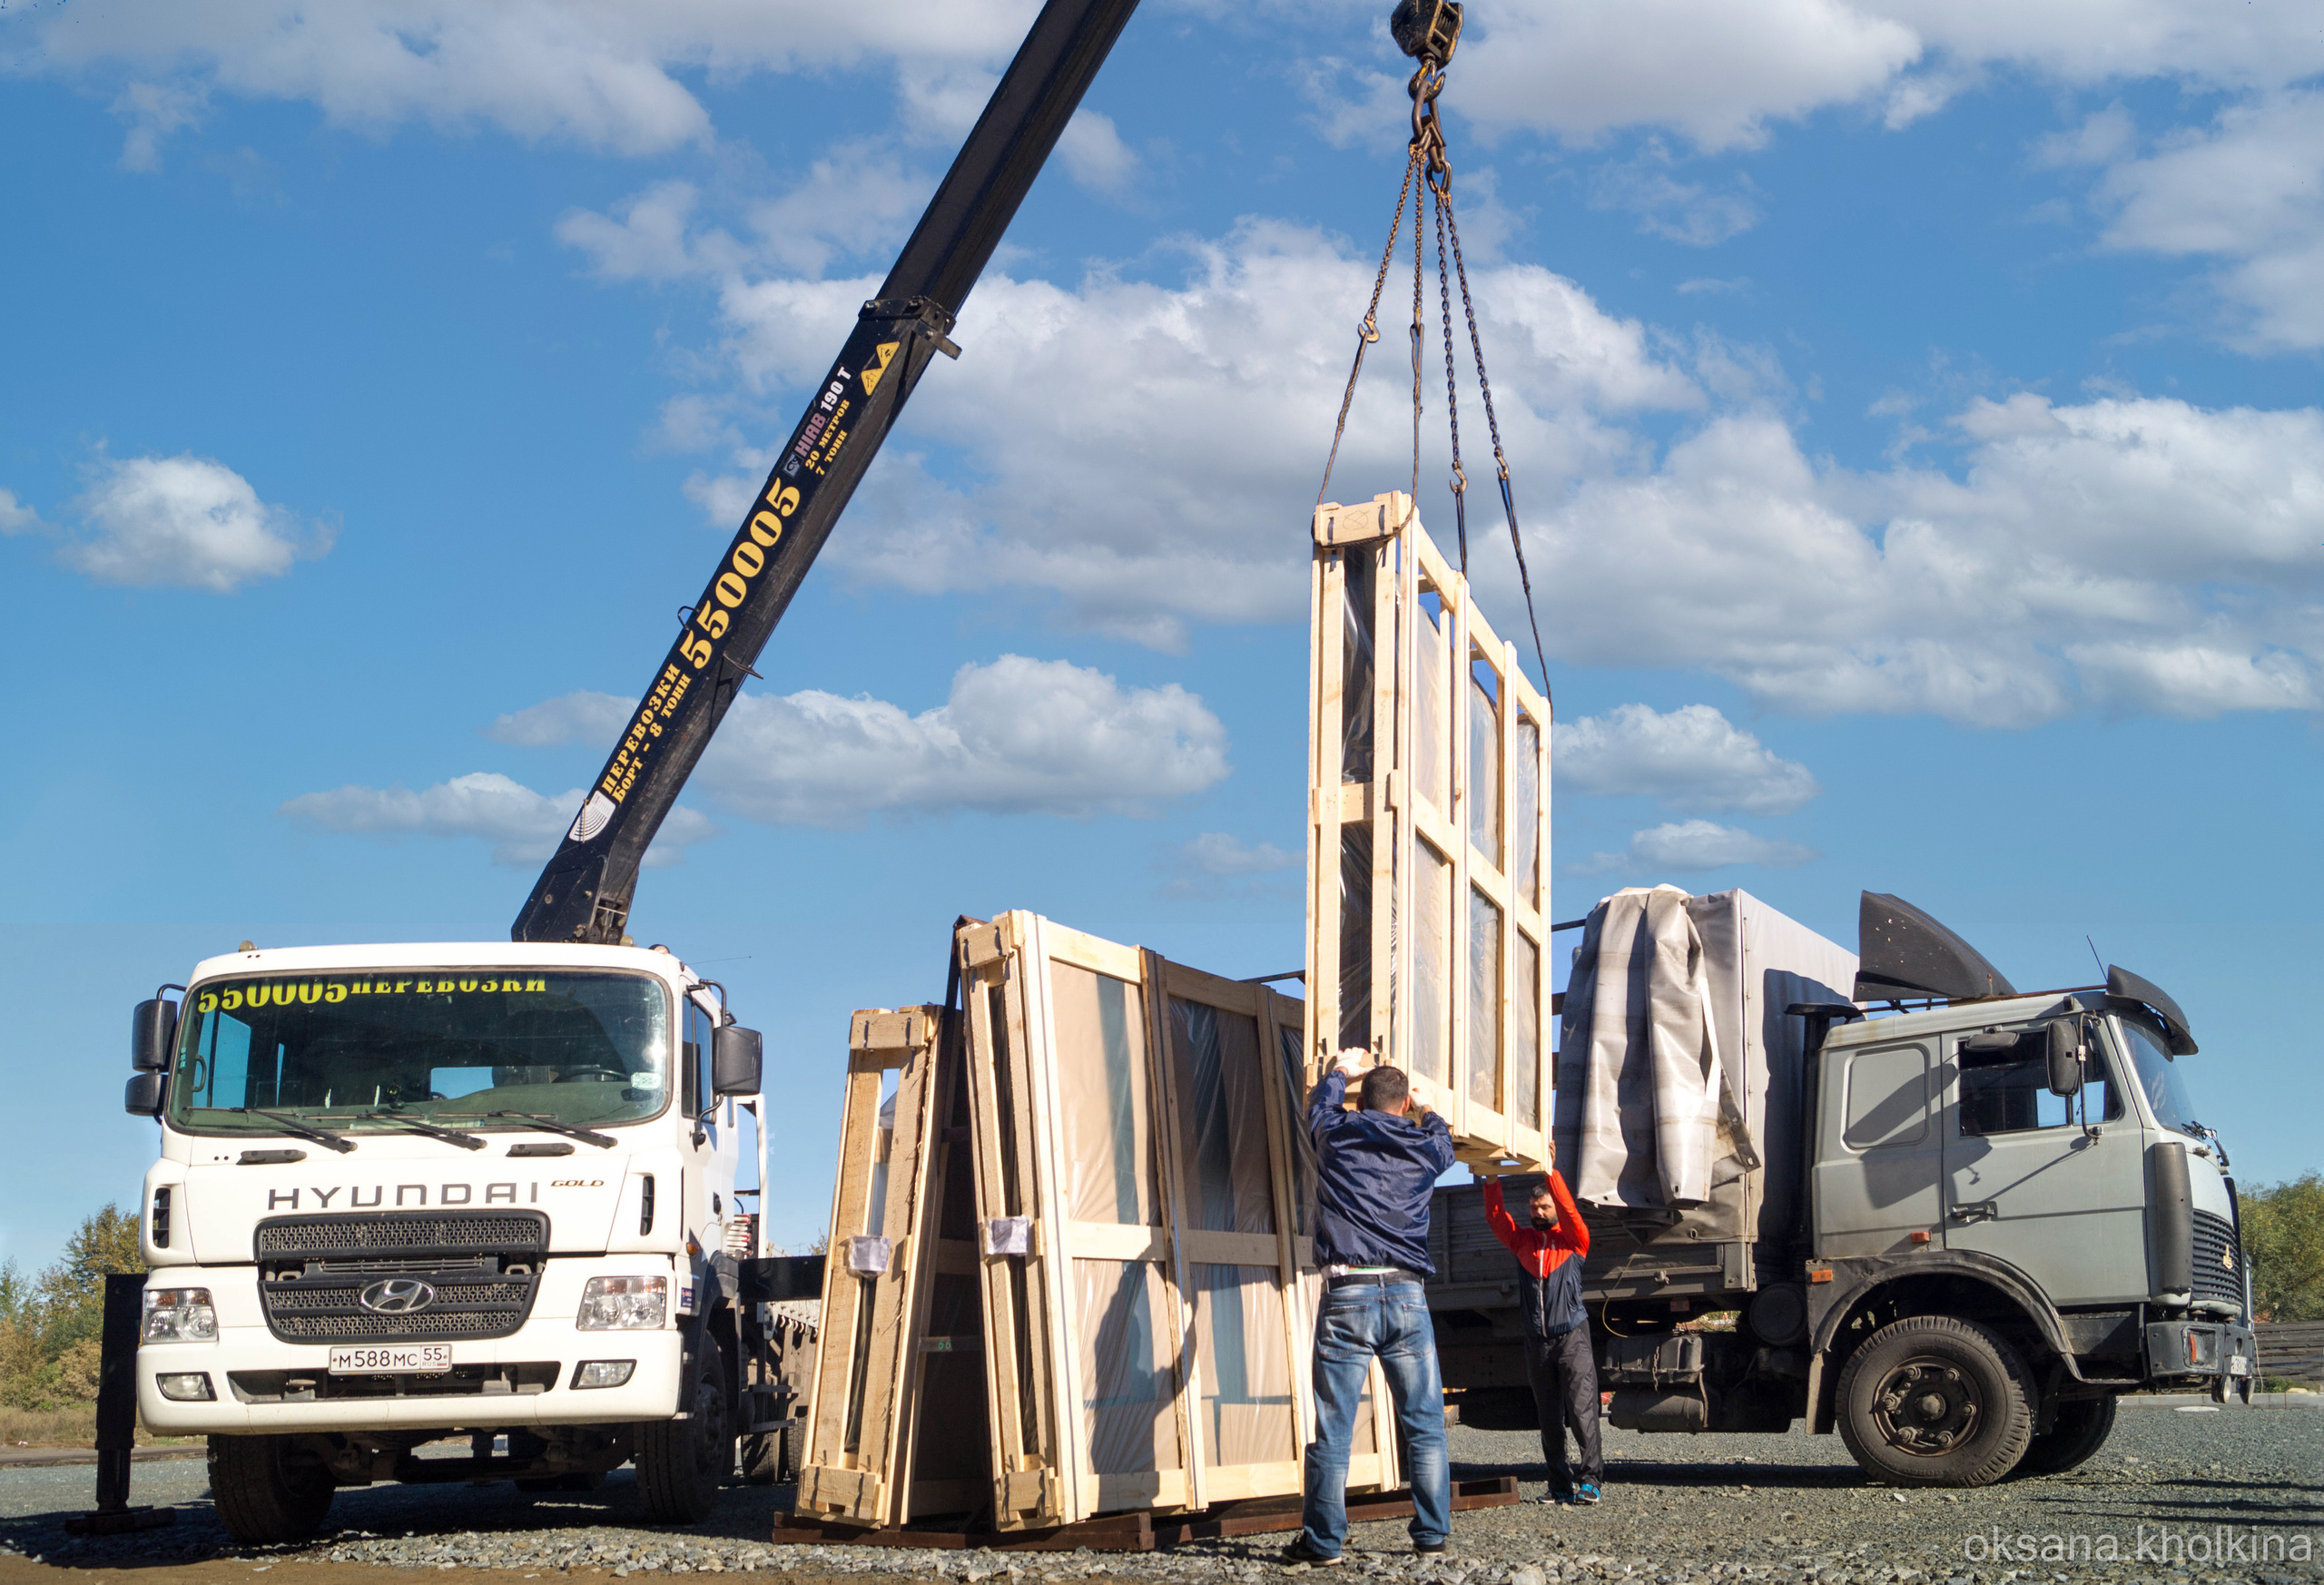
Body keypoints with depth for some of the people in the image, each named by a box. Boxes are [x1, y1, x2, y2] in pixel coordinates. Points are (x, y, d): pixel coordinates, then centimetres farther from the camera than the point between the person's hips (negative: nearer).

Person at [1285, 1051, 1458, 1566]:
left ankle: (1323, 1540, -1)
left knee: (1333, 1427, -2)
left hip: (1346, 1296, -1)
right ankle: (1432, 1532, 7)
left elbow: (1319, 1104, 31)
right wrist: (1425, 1105, 55)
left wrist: (1343, 1069, 50)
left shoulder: (1336, 1134, 7)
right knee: (1424, 1424, 7)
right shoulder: (1424, 1149, 11)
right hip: (1407, 1296, 1)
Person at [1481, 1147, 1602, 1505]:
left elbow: (1570, 1211, -11)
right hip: (1537, 1340, 4)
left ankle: (1591, 1479, -11)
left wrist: (1551, 1173, -19)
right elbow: (1496, 1218, 4)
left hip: (1571, 1337, -4)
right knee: (1549, 1417, 4)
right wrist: (1491, 1180, -9)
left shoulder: (1573, 1240, 6)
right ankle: (1561, 1485, 6)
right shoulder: (1523, 1242, 15)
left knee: (1581, 1410, -12)